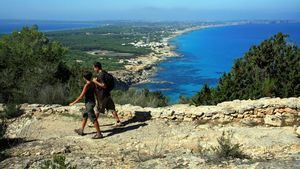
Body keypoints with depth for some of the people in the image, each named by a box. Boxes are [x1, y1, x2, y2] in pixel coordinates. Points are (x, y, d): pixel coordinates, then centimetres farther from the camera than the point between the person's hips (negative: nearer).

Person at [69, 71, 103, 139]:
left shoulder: (87, 85, -21)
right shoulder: (93, 84, 4)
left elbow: (81, 97, -20)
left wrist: (73, 103, -11)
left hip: (89, 103, -9)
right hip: (92, 101, 9)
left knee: (93, 119, -4)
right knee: (84, 116, 22)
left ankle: (99, 134, 0)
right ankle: (81, 131, 34)